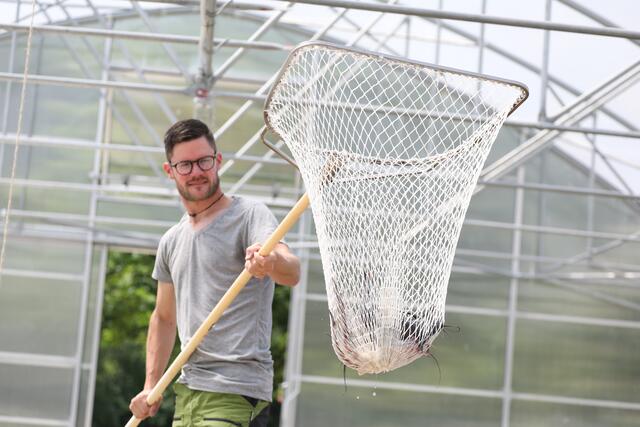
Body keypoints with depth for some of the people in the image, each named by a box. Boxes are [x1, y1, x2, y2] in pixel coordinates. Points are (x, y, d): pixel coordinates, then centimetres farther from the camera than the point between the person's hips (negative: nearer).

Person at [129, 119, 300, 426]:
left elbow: (292, 273, -24)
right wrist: (151, 386, 16)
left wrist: (272, 261, -48)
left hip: (236, 392, -8)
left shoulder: (249, 215, -6)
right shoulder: (171, 242, 16)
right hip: (188, 390, 8)